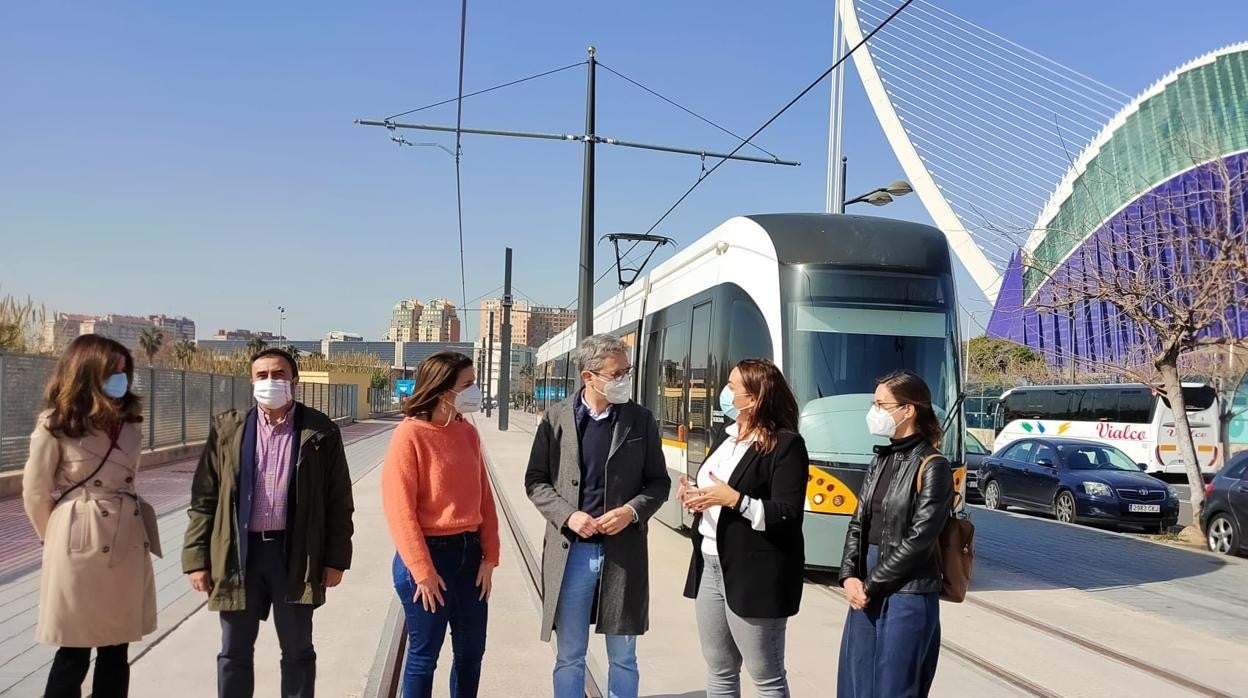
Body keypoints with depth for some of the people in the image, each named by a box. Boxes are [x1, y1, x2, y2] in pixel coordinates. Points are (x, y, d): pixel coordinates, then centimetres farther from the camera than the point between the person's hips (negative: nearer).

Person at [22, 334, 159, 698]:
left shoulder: (128, 424, 9)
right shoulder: (55, 425, -7)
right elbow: (35, 492, -1)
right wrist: (58, 538, 8)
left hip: (127, 548, 5)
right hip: (80, 550, -5)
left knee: (116, 653, 11)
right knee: (74, 655, 5)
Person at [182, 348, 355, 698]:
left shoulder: (321, 432, -2)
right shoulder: (228, 428, 3)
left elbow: (339, 501, 0)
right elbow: (204, 497, 4)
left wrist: (335, 559, -2)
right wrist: (197, 558, -1)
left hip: (295, 554, -1)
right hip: (239, 552, 2)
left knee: (297, 652, 11)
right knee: (234, 653, 13)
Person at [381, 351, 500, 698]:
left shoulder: (468, 433, 4)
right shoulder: (410, 435, -14)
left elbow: (483, 497, 8)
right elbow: (399, 509, -15)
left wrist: (489, 556, 2)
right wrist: (422, 571, -15)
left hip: (469, 551, 6)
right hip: (429, 553, -6)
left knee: (471, 652, 15)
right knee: (424, 655, 8)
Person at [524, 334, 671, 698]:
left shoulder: (641, 420, 0)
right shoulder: (557, 417, -2)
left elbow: (659, 482, 5)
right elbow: (535, 480, 2)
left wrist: (631, 511, -14)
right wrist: (568, 515, -13)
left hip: (623, 550, 0)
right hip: (570, 551, 0)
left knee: (623, 657, 13)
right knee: (569, 657, 12)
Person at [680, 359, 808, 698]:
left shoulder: (785, 444, -13)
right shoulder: (727, 438, 13)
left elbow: (788, 515, -18)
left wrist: (732, 498, -24)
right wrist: (696, 495, 3)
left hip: (754, 575, -8)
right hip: (710, 565, 9)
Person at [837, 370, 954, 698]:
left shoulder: (931, 467, -11)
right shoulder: (881, 460, 11)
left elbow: (918, 540, -16)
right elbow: (859, 523, 10)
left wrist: (871, 586, -11)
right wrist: (850, 576, -4)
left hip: (908, 595, -7)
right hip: (866, 591, 7)